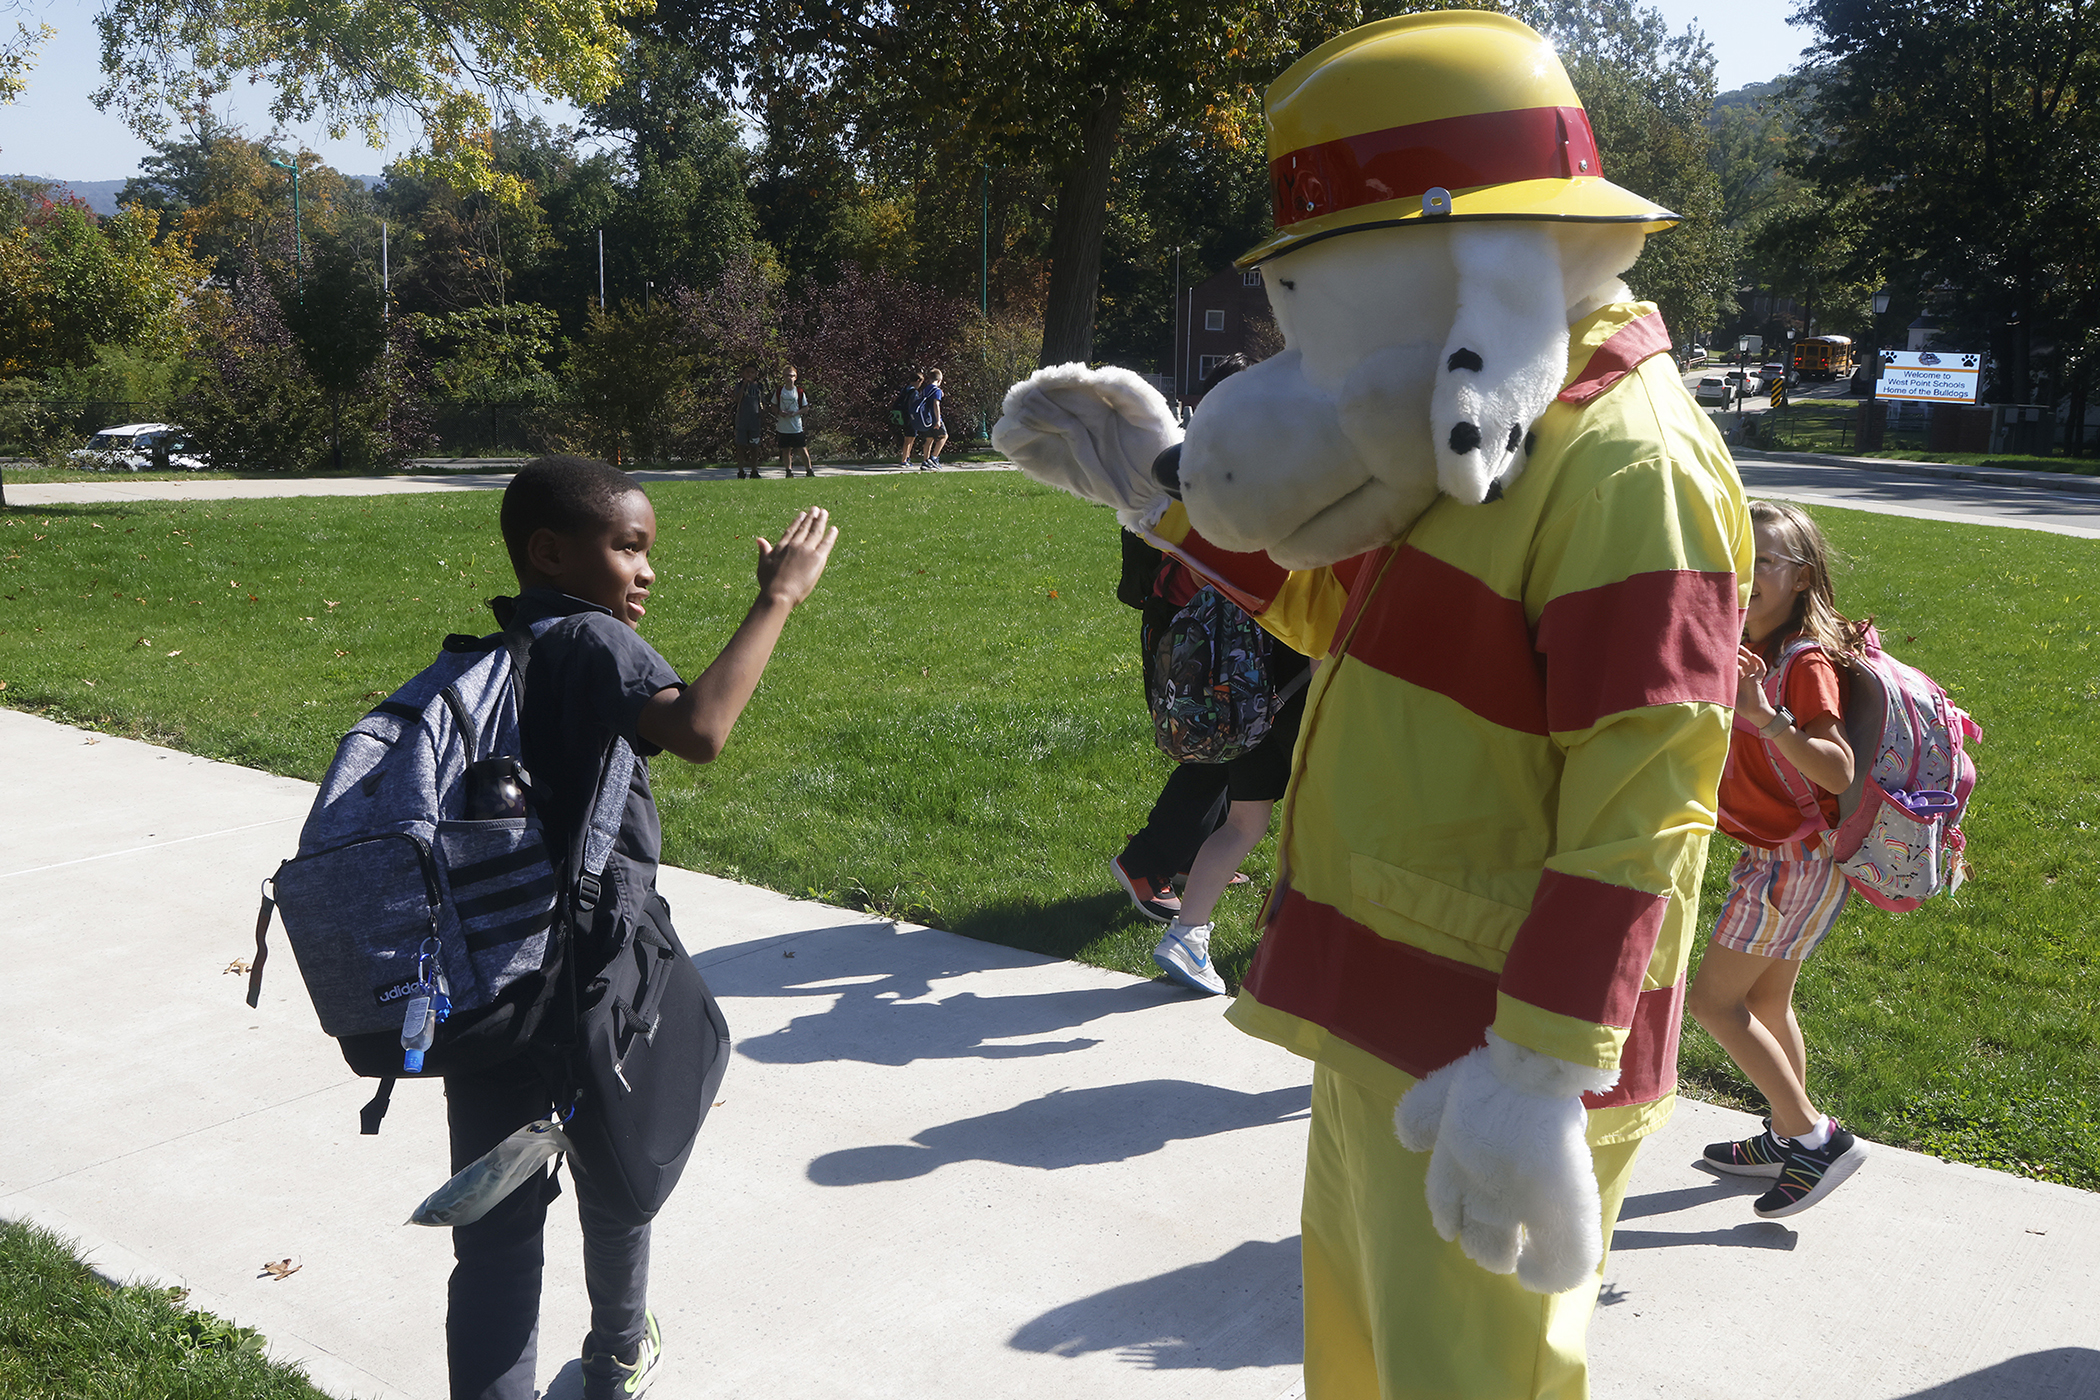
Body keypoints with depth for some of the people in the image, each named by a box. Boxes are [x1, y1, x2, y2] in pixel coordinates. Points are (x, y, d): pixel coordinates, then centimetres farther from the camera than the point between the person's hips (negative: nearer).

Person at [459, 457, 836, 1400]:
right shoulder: (597, 642, -14)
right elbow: (698, 730, -33)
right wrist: (778, 597, -27)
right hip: (596, 968, -5)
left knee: (499, 1217, 7)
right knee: (615, 1173, 20)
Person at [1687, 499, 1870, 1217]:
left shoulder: (1805, 661, -21)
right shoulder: (1748, 650, 5)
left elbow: (1838, 771, -31)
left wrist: (1768, 720, -44)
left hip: (1797, 858, -9)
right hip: (1778, 854, 9)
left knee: (1713, 998, -4)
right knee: (1766, 1002, 19)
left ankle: (1816, 1137, 5)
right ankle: (1786, 1137, 34)